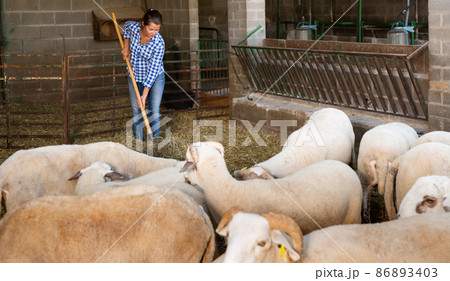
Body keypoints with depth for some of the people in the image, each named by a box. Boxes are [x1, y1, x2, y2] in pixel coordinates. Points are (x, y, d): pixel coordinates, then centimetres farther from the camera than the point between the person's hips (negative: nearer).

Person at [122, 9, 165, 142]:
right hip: (135, 76, 3)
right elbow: (126, 25, 10)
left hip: (155, 77, -3)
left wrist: (145, 95, -26)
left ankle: (155, 137, 2)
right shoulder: (133, 27, -19)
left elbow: (153, 70, -25)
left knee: (154, 109, -10)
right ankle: (138, 140, 13)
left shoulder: (159, 43, -28)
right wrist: (126, 47, 1)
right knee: (136, 110, 5)